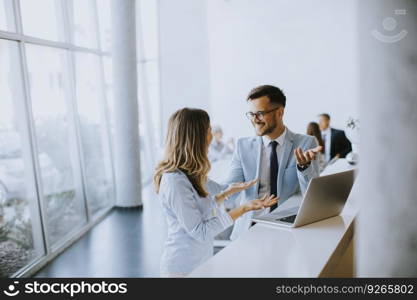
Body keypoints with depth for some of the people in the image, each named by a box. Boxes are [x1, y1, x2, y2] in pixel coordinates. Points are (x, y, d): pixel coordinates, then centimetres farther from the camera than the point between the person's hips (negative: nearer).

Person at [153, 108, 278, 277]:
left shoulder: (188, 174, 1)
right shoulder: (175, 181, -25)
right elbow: (200, 232, -22)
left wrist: (228, 192, 5)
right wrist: (244, 208, -23)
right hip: (184, 268, -8)